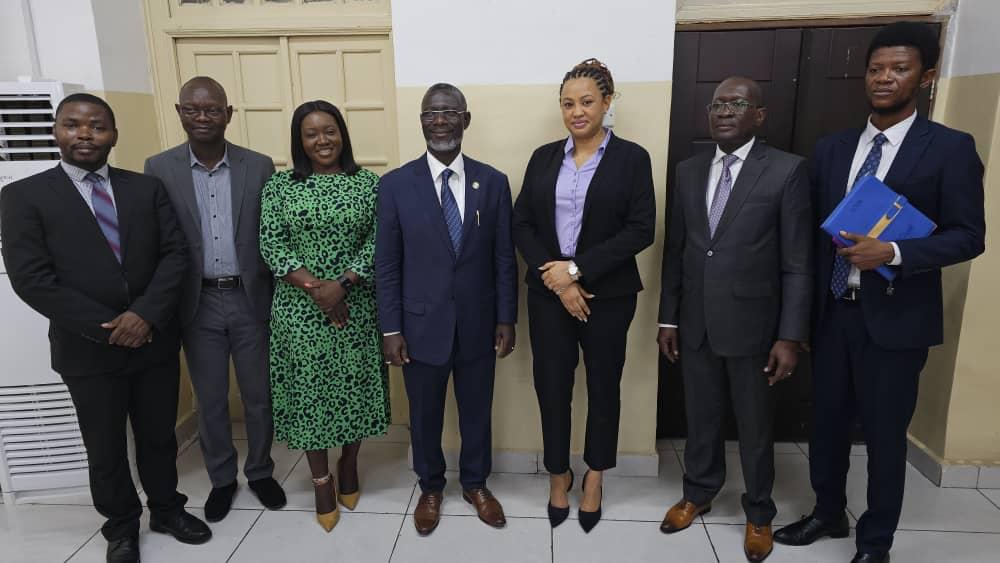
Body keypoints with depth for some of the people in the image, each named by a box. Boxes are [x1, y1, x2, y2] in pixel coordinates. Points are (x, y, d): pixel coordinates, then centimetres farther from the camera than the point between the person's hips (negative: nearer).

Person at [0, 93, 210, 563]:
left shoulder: (147, 188, 3)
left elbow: (175, 254, -4)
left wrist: (146, 314, -17)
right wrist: (106, 328, -16)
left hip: (155, 340, 2)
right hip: (87, 350, -2)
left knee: (160, 436, 17)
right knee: (105, 450, 15)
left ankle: (166, 508, 39)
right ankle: (121, 525, 37)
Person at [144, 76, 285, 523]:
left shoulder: (259, 166, -2)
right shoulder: (159, 168, -2)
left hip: (251, 299, 0)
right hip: (198, 304, 1)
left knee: (259, 396, 12)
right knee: (210, 402, 14)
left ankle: (260, 472, 33)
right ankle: (221, 478, 34)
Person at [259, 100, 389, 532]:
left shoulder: (368, 183, 2)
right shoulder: (280, 185, 3)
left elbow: (378, 241, -5)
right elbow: (270, 244, -4)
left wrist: (342, 283, -17)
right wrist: (314, 286, -15)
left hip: (355, 303, 0)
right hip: (300, 306, 0)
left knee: (355, 384, 9)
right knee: (309, 389, 6)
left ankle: (349, 467, 33)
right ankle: (321, 481, 23)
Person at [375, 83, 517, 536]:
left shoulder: (493, 182, -2)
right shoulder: (396, 184, -5)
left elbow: (504, 257, 1)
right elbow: (386, 264, -4)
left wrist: (506, 319, -1)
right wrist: (390, 329, -6)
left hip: (478, 326, 1)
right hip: (422, 326, -1)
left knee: (477, 412, 17)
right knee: (425, 416, 16)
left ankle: (475, 484, 41)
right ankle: (430, 487, 40)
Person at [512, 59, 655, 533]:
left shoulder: (631, 158, -3)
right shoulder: (543, 157, 6)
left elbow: (641, 229, -11)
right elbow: (522, 224, 2)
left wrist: (577, 268, -16)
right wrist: (554, 276, -12)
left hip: (608, 295, -2)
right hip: (548, 293, 2)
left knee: (603, 386, 12)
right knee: (551, 386, 8)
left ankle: (594, 477, 34)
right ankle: (558, 474, 31)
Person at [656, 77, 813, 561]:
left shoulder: (787, 170, -7)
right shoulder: (688, 171, 5)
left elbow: (798, 263, -9)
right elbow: (674, 251, 7)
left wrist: (791, 337, -12)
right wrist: (668, 317, 6)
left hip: (752, 325, -3)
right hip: (696, 324, 4)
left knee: (755, 427, 13)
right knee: (700, 418, 18)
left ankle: (758, 513, 36)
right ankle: (698, 493, 41)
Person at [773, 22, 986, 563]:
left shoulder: (950, 148, -5)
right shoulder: (831, 148, 7)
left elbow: (967, 235, -7)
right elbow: (812, 229, 7)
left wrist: (893, 252, -23)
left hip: (895, 318, -4)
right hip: (831, 313, 4)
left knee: (885, 434, 9)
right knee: (827, 422, 16)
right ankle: (828, 513, 39)